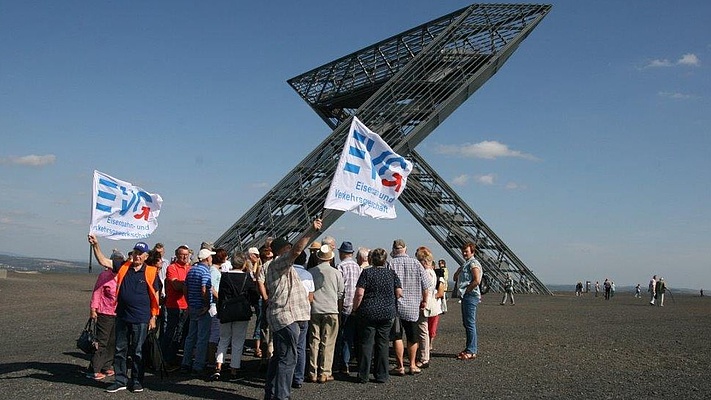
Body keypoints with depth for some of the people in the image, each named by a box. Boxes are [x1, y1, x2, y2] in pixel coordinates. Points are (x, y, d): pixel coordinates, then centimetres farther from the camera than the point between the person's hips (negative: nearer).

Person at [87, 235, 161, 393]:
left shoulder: (151, 272, -4)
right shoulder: (123, 267, 6)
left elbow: (156, 295, -2)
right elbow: (103, 261, 6)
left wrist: (153, 317, -4)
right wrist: (95, 245, -6)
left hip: (141, 319, -4)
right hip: (122, 316, 4)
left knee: (137, 352, 7)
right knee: (120, 350, 10)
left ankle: (137, 381, 19)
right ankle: (120, 380, 20)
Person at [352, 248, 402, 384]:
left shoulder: (367, 272, -4)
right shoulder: (392, 274, 4)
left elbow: (359, 293, -11)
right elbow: (399, 293, 1)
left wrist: (355, 309, 1)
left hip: (368, 313, -2)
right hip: (387, 313, 2)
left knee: (366, 343, 4)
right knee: (383, 344, 9)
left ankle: (363, 376, 7)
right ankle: (381, 376, 12)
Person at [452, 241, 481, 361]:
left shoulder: (473, 263, -10)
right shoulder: (466, 264, 21)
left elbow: (477, 280, -22)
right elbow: (455, 277, 25)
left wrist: (466, 290, -14)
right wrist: (460, 269, 8)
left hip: (471, 296, -10)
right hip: (465, 296, 10)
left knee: (470, 323, -8)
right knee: (466, 323, 14)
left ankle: (471, 351, -6)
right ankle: (472, 348, 21)